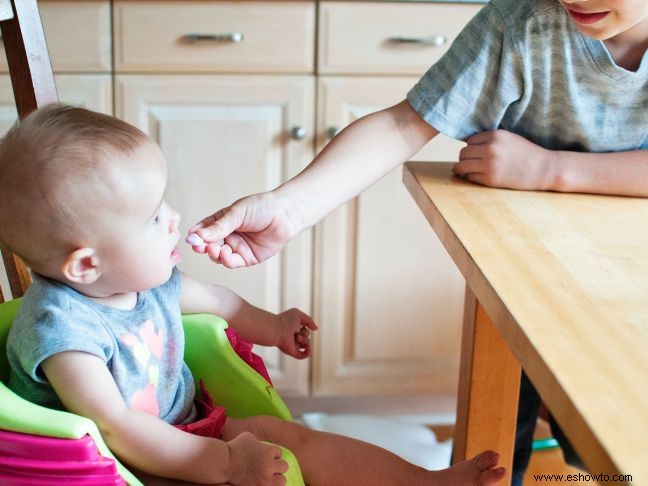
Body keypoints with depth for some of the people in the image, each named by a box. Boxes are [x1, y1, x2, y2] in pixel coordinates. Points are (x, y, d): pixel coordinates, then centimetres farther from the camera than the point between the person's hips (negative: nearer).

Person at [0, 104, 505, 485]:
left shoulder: (144, 278, -2)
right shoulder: (61, 327, -29)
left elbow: (210, 298, 19)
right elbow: (117, 431, -33)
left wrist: (271, 327, 28)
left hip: (183, 430, 8)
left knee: (287, 436, -2)